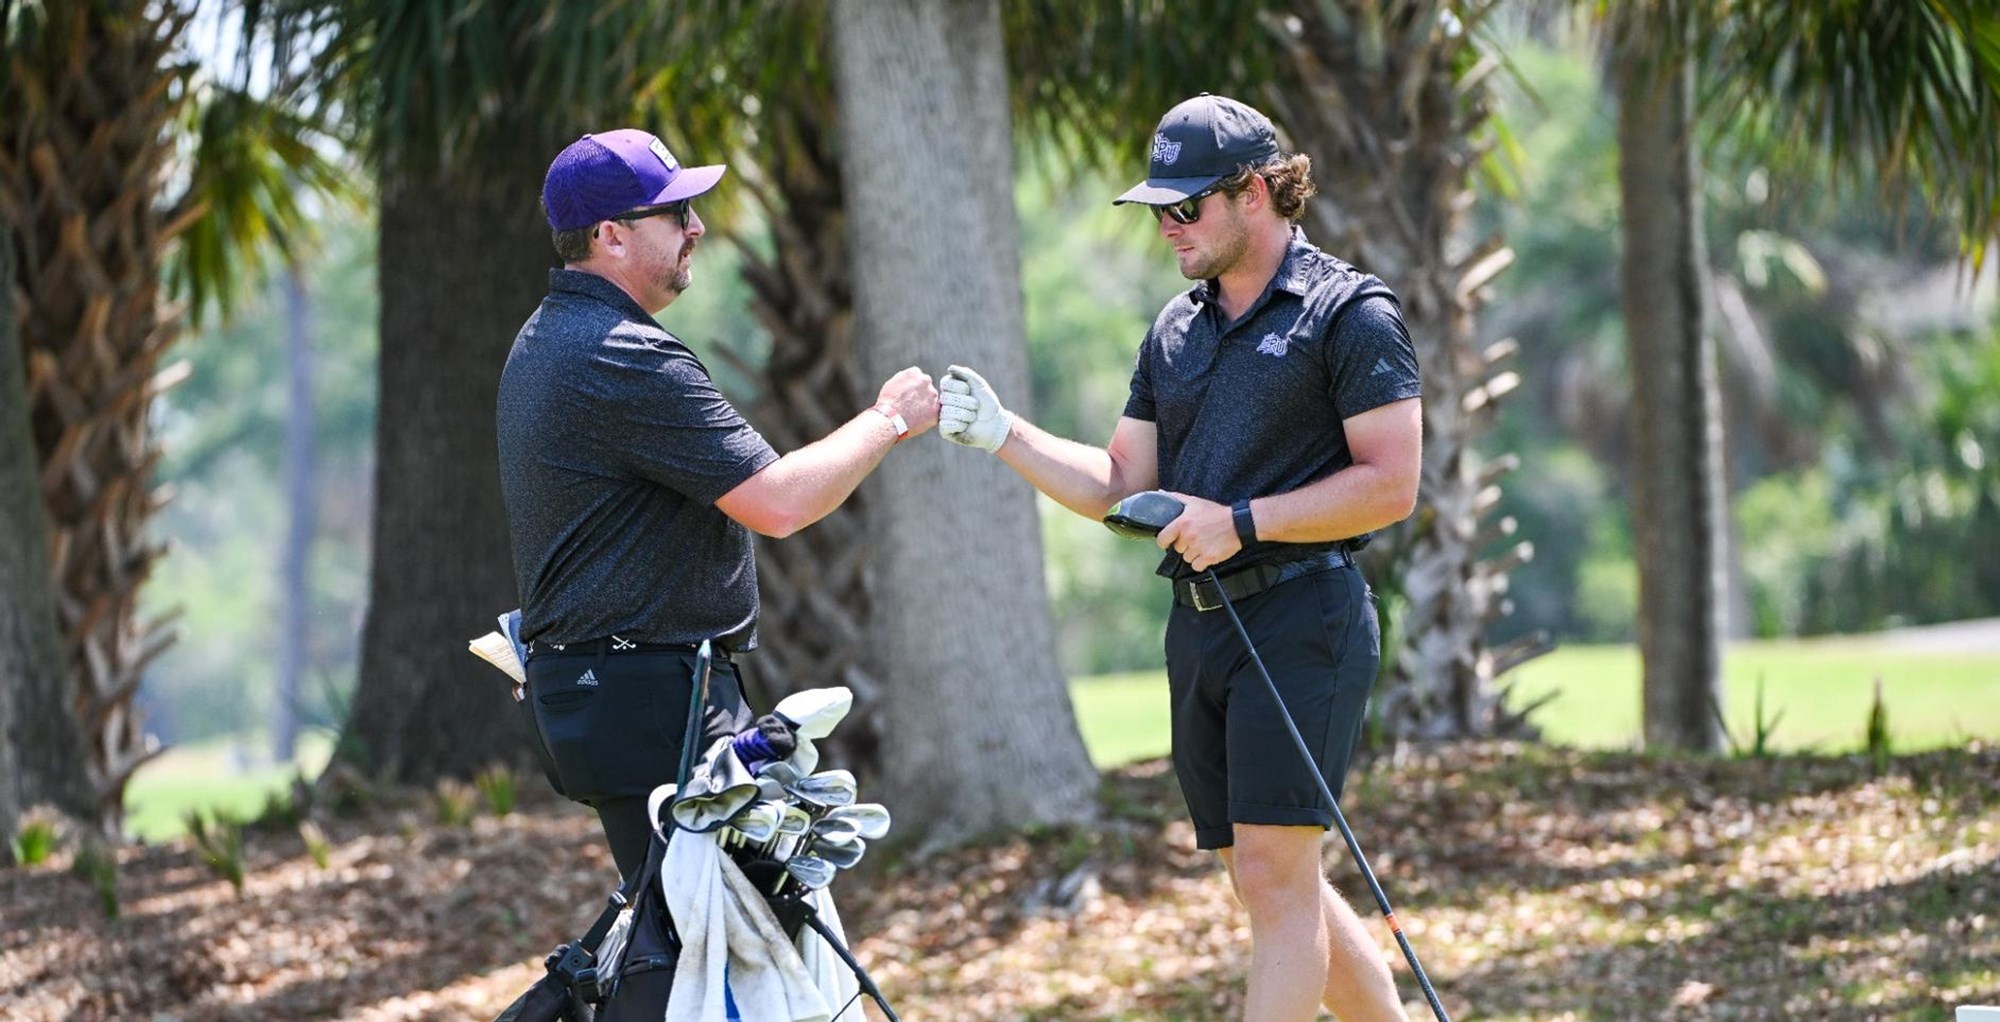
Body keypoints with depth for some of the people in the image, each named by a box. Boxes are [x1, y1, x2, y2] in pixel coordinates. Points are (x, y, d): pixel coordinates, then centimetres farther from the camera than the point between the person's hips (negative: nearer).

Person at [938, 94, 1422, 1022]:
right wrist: (1002, 433, 5)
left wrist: (1243, 522, -16)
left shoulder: (1349, 313, -5)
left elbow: (1390, 484, -12)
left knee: (1273, 873, -13)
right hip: (1199, 624, 8)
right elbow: (1120, 486, 18)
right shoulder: (1176, 328, 17)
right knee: (1272, 882, 9)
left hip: (1300, 621, -8)